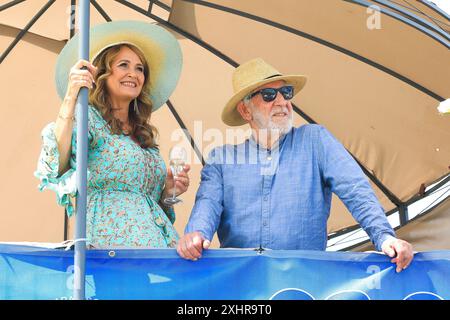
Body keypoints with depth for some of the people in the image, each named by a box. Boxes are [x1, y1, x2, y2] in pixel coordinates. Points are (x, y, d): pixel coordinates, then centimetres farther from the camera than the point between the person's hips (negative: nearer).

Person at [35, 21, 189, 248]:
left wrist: (168, 190, 5)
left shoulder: (145, 134, 20)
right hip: (110, 240, -6)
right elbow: (57, 166, -19)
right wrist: (70, 97, -22)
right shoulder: (89, 117, 0)